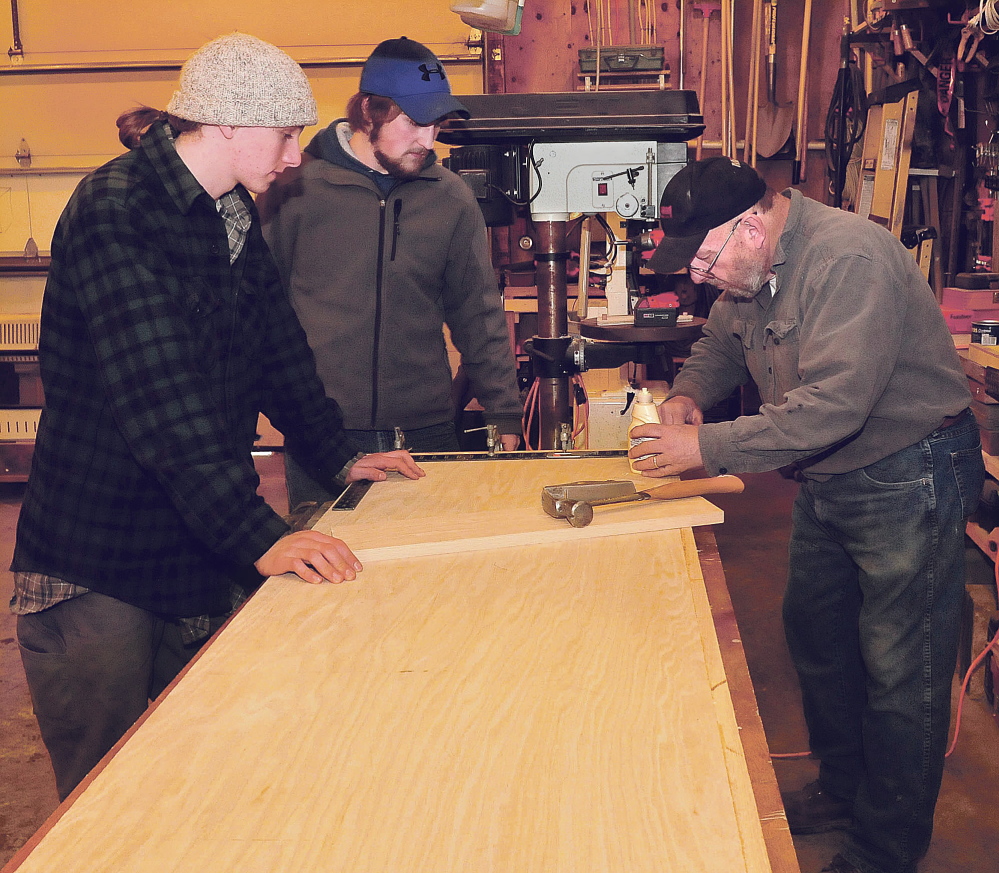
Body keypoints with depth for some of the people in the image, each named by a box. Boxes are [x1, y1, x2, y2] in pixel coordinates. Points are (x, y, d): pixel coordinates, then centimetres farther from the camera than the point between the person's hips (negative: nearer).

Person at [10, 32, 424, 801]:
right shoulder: (116, 211, -18)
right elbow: (158, 398, -28)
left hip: (198, 556, 8)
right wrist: (261, 535, -33)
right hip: (96, 567, -8)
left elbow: (279, 348, 19)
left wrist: (339, 458, 14)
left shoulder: (234, 217, 10)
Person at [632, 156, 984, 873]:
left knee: (899, 671, 2)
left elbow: (832, 405, -35)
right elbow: (720, 342, 18)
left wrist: (703, 448, -31)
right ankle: (843, 788, 40)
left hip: (907, 483, -9)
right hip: (827, 480, 9)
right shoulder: (749, 268, 0)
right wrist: (688, 395, -4)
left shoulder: (849, 259, -29)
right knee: (815, 635, 19)